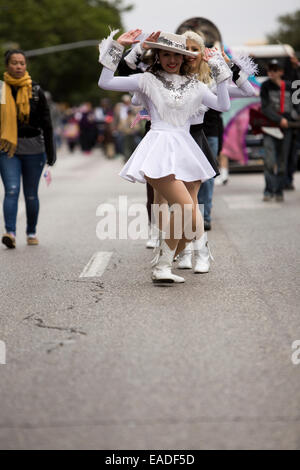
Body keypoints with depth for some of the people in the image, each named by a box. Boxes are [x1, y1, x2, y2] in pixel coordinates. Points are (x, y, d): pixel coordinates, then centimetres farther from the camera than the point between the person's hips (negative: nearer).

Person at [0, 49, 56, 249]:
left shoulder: (36, 91, 3)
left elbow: (46, 124, 6)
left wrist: (50, 152, 2)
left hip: (33, 149, 1)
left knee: (31, 194, 8)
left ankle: (32, 232, 23)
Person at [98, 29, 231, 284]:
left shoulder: (194, 86, 17)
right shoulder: (147, 80, 7)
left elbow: (223, 105, 12)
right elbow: (105, 83, 2)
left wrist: (221, 72, 7)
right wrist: (116, 47, -2)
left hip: (185, 151, 6)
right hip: (159, 148, -5)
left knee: (192, 222, 0)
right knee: (186, 207, -22)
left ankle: (164, 265, 14)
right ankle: (162, 266, -10)